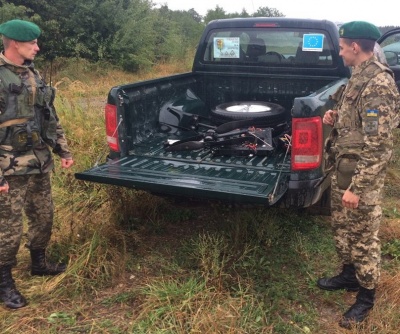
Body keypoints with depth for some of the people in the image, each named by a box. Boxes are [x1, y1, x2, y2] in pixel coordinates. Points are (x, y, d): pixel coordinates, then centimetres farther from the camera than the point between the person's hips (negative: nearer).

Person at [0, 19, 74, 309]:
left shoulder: (33, 74, 10)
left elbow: (50, 116, 17)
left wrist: (63, 150, 16)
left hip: (40, 163, 8)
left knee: (44, 217, 18)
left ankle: (39, 263, 39)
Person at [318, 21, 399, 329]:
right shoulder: (359, 76, 8)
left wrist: (357, 187, -24)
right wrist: (336, 117, 3)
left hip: (361, 175, -10)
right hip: (343, 167, 10)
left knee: (364, 236, 6)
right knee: (342, 227, 22)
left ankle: (366, 297, 23)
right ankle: (349, 275, 42)